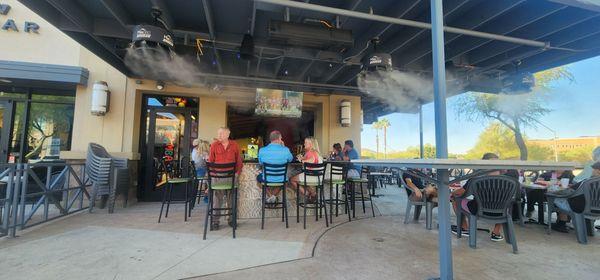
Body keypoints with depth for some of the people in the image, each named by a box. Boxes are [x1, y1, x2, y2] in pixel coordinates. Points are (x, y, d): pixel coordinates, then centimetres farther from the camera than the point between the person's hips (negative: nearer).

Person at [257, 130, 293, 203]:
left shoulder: (262, 150, -14)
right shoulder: (285, 150, -17)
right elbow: (290, 159, 5)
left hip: (267, 179, 0)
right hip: (281, 180, 0)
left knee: (259, 177, 35)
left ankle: (269, 196, 25)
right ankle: (274, 195, 25)